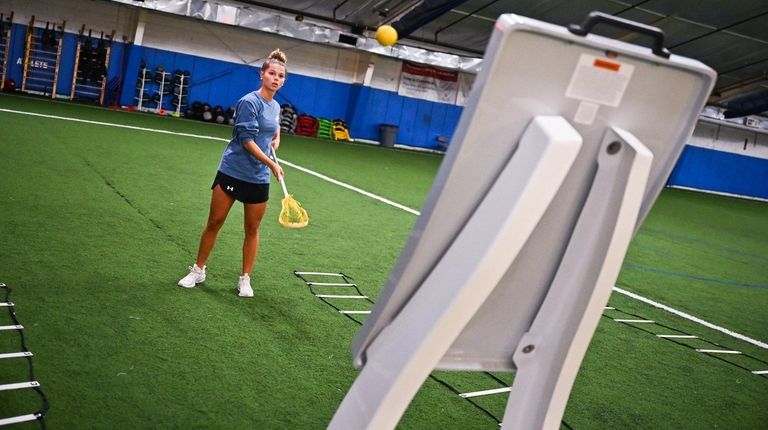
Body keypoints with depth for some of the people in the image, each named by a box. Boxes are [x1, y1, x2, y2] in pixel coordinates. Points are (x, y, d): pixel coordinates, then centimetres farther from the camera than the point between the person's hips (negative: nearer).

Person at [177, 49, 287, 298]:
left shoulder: (275, 106, 8)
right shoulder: (249, 102, -13)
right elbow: (247, 140, -19)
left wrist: (275, 141, 10)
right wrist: (271, 164, -22)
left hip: (258, 178, 6)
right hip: (232, 172, -5)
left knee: (252, 230, 8)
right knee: (214, 222, 5)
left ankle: (245, 279, 20)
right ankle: (198, 271, 22)